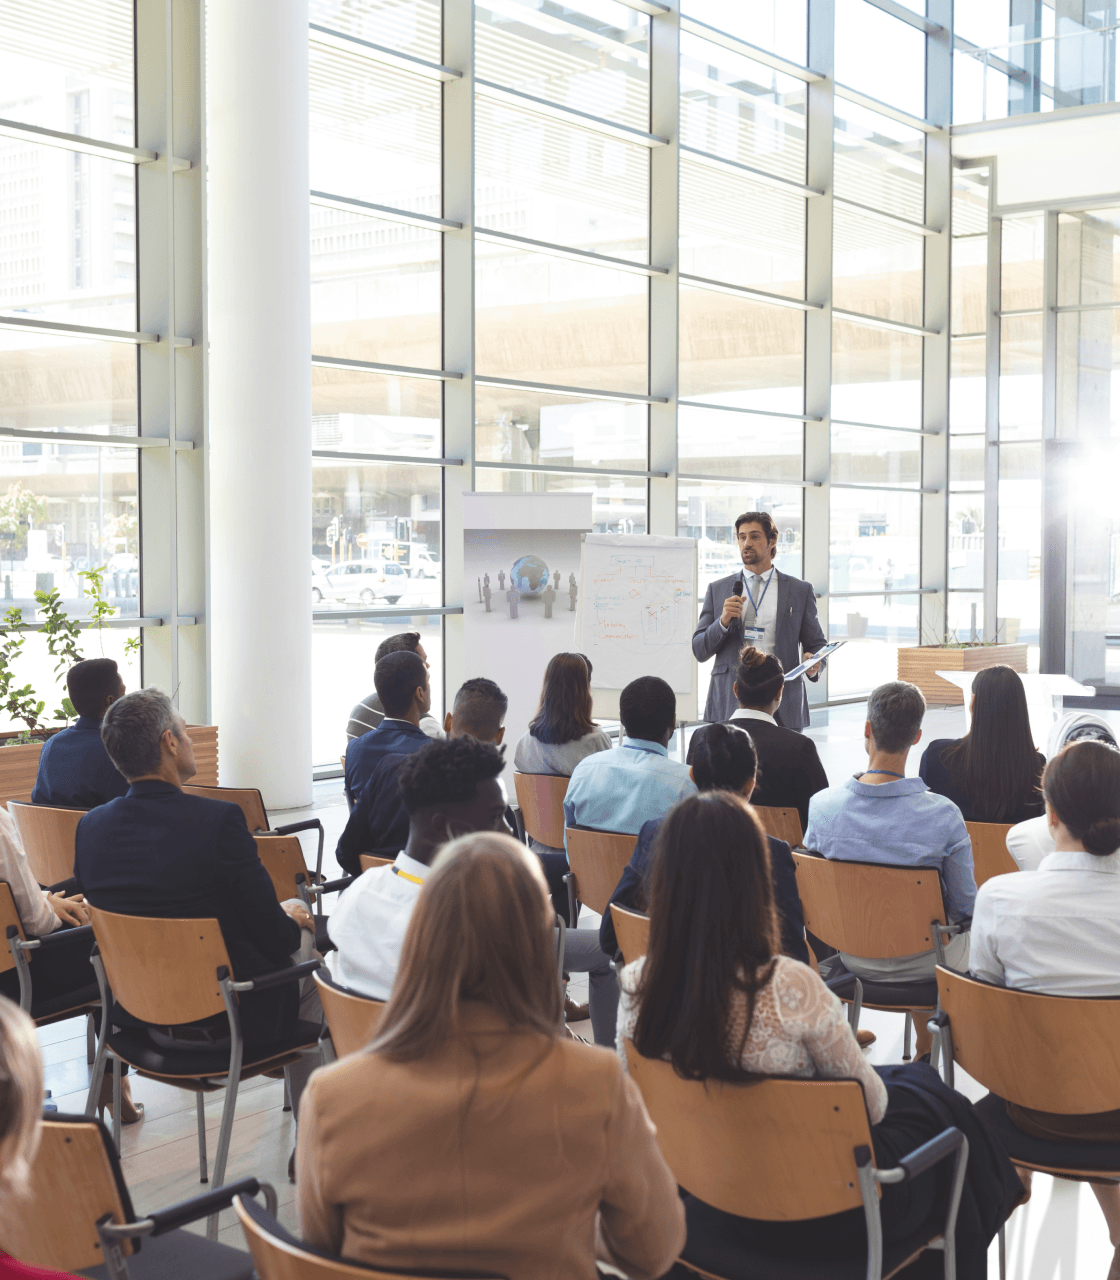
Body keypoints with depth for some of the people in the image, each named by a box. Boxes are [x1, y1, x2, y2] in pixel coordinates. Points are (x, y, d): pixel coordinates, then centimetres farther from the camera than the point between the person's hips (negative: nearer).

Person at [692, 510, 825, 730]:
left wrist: (814, 665, -11)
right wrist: (723, 621, -9)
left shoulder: (800, 591, 10)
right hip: (729, 704, 1)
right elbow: (699, 651, 8)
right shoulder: (717, 590, 12)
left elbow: (817, 645, 12)